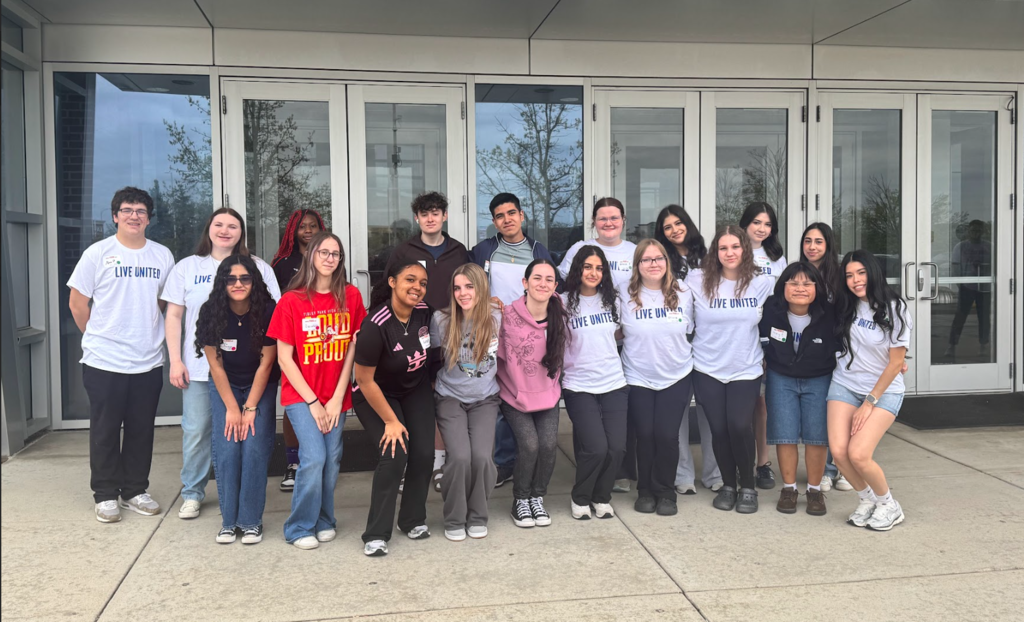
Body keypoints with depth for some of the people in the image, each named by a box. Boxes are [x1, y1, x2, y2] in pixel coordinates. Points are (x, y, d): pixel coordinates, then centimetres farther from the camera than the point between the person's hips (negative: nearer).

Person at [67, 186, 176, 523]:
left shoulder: (162, 255, 4)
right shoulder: (97, 253, -4)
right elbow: (77, 303, 1)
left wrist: (146, 331, 10)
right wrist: (99, 336, 6)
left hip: (149, 362, 3)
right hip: (104, 361, -3)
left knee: (142, 430, 11)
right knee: (105, 431, 6)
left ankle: (135, 491, 24)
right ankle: (105, 495, 19)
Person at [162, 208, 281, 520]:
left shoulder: (258, 268, 6)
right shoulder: (187, 267, 9)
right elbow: (174, 316, 9)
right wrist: (175, 361, 1)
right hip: (198, 366, 1)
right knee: (196, 431, 3)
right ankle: (192, 494, 18)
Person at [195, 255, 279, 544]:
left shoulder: (268, 311, -19)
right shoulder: (211, 312, -14)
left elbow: (266, 363, -13)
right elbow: (215, 364, -9)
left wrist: (251, 408, -12)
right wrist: (232, 408, -10)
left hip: (260, 387, -1)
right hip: (225, 387, 1)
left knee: (254, 450, -12)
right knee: (227, 451, -9)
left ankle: (251, 521, 1)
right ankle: (229, 520, 5)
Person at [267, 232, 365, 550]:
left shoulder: (350, 296, 0)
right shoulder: (291, 301, -7)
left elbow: (351, 349, 1)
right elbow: (284, 358, -6)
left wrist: (337, 398, -5)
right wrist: (313, 401, -9)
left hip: (336, 395, 3)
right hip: (301, 395, -3)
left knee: (332, 460, 3)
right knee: (314, 457, -13)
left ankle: (324, 521, 26)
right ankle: (300, 527, 7)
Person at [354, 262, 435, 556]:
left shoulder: (426, 313, -14)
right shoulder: (375, 326, -31)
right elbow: (365, 381, -23)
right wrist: (391, 421, -17)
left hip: (416, 391, 5)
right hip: (377, 397, -5)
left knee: (424, 453, -7)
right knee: (396, 454, -19)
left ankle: (414, 520, 16)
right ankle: (376, 534, -7)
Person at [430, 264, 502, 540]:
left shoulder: (497, 318, -8)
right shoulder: (441, 319, -10)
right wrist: (436, 388, 2)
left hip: (485, 399, 1)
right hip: (450, 398, -1)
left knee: (482, 456, -18)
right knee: (459, 456, -19)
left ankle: (477, 517, 9)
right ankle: (454, 519, 5)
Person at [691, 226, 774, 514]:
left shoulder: (762, 283, -3)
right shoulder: (700, 283, -5)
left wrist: (765, 354, 7)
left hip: (746, 370, -1)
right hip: (708, 370, 1)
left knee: (740, 426, -14)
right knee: (719, 429, 0)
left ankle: (748, 487, 8)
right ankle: (728, 485, 21)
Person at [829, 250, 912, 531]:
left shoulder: (893, 309, -12)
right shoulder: (845, 307, -1)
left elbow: (896, 362, -10)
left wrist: (870, 403, -11)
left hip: (884, 390, -4)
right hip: (845, 385, 4)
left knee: (858, 454, -19)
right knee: (839, 451, -13)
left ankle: (888, 505, 8)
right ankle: (866, 499, 14)